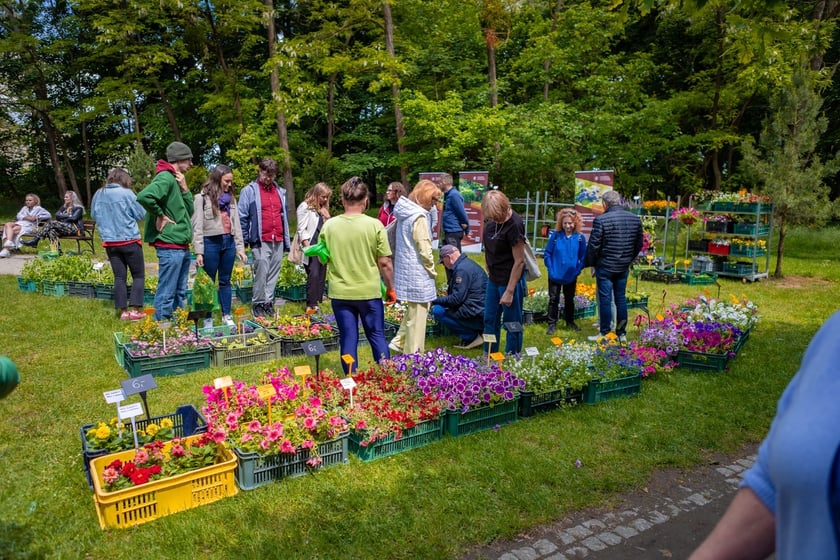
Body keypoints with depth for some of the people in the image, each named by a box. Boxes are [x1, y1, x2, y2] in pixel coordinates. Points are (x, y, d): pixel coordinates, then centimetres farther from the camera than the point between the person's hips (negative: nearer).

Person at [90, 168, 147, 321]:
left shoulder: (98, 194, 6)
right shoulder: (126, 193, -9)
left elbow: (93, 215, 20)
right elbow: (141, 214, -3)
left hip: (110, 242, 5)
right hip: (129, 240, -4)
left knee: (119, 277, 9)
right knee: (138, 275, 5)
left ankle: (123, 311, 8)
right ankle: (135, 310, -2)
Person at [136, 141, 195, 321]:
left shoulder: (177, 180, 18)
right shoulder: (166, 178, -12)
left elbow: (189, 211, 17)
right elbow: (144, 196, -29)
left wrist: (184, 188, 5)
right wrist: (160, 215, -16)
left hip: (182, 247, 10)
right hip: (170, 246, -10)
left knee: (180, 293, 16)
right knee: (167, 294, -4)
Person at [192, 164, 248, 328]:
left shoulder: (231, 198, 13)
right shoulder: (202, 197, -3)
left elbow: (236, 224, 13)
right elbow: (197, 226, -6)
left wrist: (240, 248, 7)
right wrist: (199, 252, -12)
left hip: (229, 243, 5)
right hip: (211, 243, -5)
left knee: (225, 281, 12)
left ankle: (227, 316, 20)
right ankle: (208, 318, 13)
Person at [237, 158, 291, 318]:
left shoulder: (280, 191, 18)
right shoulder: (250, 190, 2)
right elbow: (242, 217, 1)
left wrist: (287, 241, 17)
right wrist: (245, 240, -3)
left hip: (278, 242, 5)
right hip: (261, 241, -5)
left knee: (273, 274, 6)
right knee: (261, 273, -6)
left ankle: (269, 302, 15)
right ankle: (258, 304, 6)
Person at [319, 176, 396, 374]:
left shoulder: (329, 225, -4)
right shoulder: (374, 225, -11)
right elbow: (385, 263, -8)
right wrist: (390, 288, 5)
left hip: (340, 293, 1)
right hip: (369, 292, -1)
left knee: (348, 339, 11)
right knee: (377, 336, 14)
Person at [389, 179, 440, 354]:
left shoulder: (404, 213, 9)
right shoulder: (419, 217, -19)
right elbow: (424, 249, -20)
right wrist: (432, 270, -5)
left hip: (405, 270, 9)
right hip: (418, 273, -9)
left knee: (412, 310, 23)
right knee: (417, 314, 2)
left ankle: (399, 342, 24)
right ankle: (413, 356, 12)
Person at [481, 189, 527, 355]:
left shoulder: (514, 225, -23)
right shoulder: (493, 219, -2)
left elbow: (519, 261, -20)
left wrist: (509, 292, -19)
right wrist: (490, 271, 11)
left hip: (510, 280, -8)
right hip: (493, 278, 8)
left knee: (512, 322, 6)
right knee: (490, 319, 18)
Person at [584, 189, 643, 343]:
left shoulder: (601, 220, -16)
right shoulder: (635, 219, 2)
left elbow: (593, 246, -13)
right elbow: (639, 244, 10)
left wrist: (591, 263, 1)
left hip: (605, 266, -5)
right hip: (624, 267, 5)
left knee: (605, 300, 2)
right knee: (621, 298, 13)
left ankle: (605, 334, 8)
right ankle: (622, 333, 20)